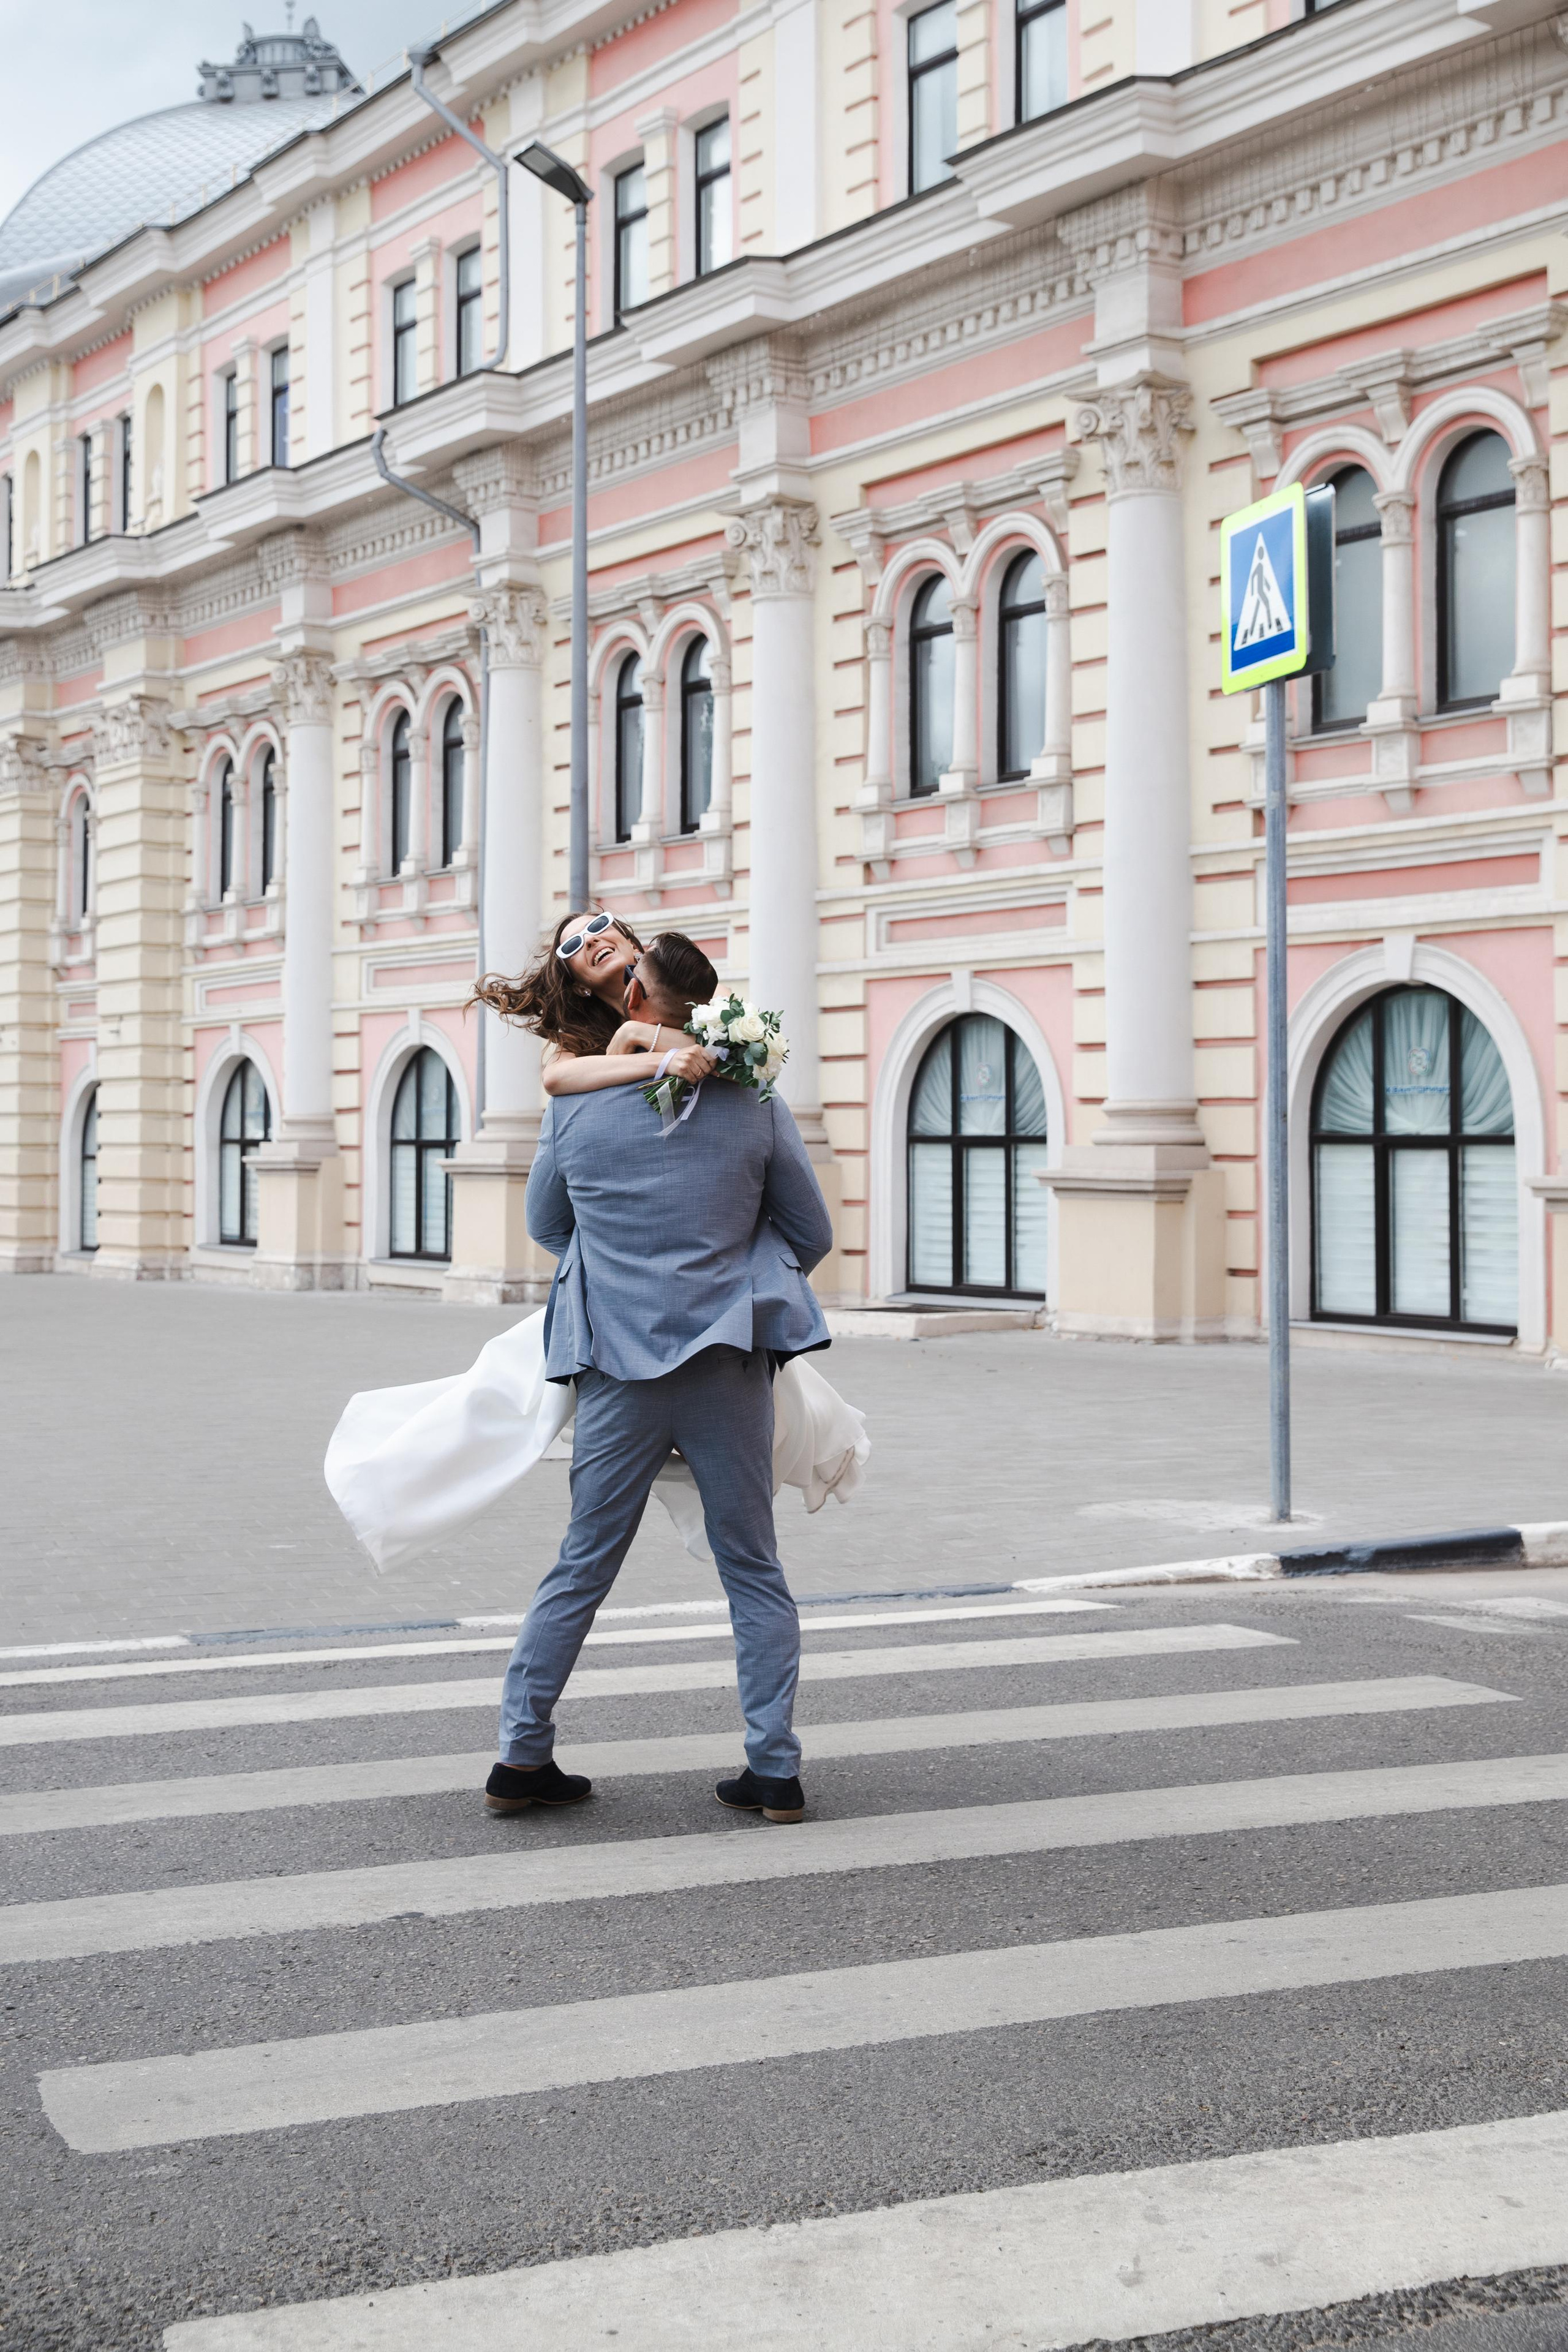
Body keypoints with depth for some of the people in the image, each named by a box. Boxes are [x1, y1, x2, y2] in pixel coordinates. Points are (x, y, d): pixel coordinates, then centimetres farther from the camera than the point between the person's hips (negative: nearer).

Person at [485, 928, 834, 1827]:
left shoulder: (573, 1110, 1)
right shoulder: (755, 1107, -1)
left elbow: (545, 1227, 16)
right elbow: (813, 1235, 7)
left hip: (620, 1369, 1)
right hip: (730, 1368, -1)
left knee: (582, 1571, 10)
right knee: (755, 1572, 9)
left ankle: (523, 1756, 13)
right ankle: (776, 1769, 9)